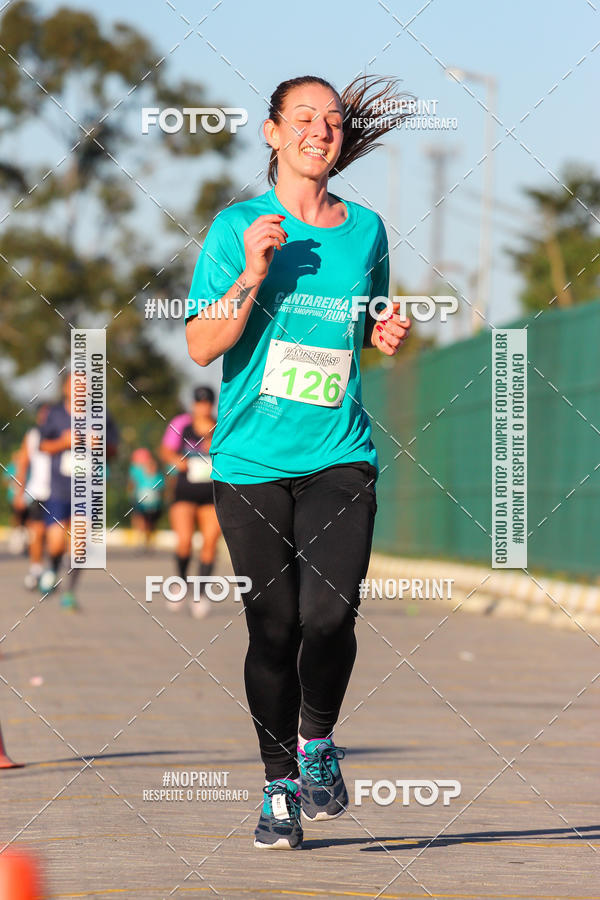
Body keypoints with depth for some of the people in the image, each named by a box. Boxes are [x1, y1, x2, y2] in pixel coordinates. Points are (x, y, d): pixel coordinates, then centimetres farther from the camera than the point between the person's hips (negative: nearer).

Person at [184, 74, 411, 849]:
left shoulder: (365, 229, 10)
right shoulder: (237, 226, 1)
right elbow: (201, 347, -6)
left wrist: (387, 334, 2)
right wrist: (252, 277, -19)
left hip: (338, 457, 1)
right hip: (252, 458, -1)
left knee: (328, 615, -16)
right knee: (273, 629, 2)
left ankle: (317, 741, 12)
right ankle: (279, 784, 18)